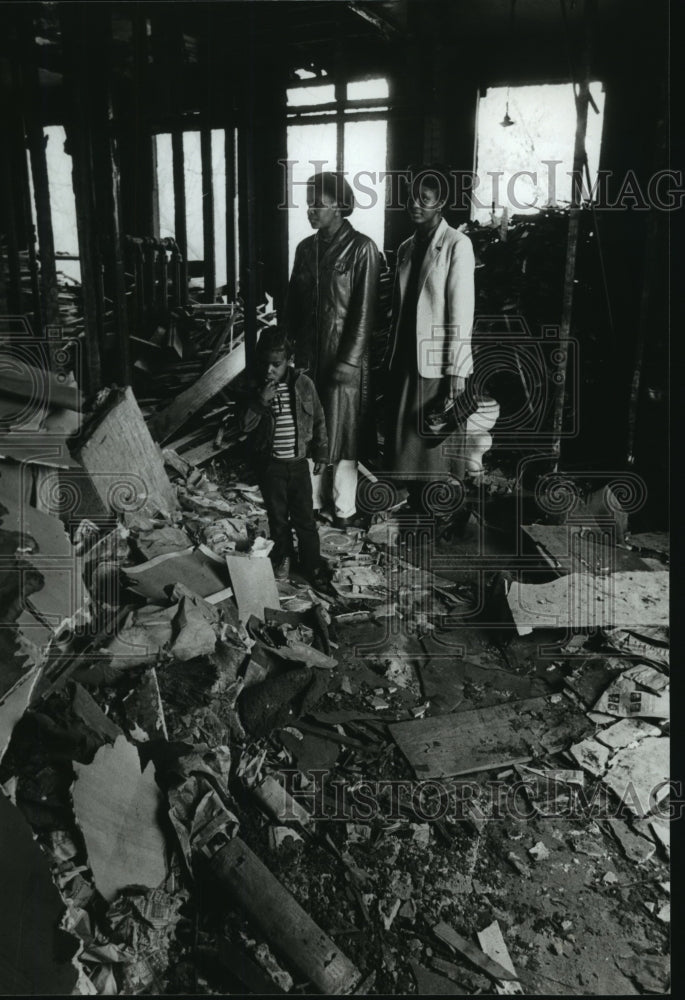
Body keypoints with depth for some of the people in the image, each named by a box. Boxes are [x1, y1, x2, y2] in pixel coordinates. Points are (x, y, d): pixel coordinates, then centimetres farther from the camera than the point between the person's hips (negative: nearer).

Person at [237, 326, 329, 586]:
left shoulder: (303, 384, -6)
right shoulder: (253, 389, -7)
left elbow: (318, 420, 4)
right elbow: (244, 425, -13)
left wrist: (321, 453, 4)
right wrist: (261, 401, -26)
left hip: (298, 462, 0)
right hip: (270, 464, 0)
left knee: (304, 517, 6)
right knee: (277, 516, 14)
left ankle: (312, 564, 21)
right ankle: (282, 558, 34)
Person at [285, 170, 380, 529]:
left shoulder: (361, 249, -6)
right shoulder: (306, 248, 11)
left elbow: (364, 311, -10)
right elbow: (293, 303, 15)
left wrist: (348, 362, -15)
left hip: (344, 359, -5)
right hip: (306, 356, 5)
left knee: (343, 432, 2)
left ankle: (345, 509, 14)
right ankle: (311, 500, 22)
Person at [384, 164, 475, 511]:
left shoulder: (457, 245, -7)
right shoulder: (406, 248, 13)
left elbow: (461, 311, -12)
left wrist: (456, 372, -16)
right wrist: (390, 358, 12)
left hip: (438, 365, -6)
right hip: (404, 362, 6)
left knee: (436, 449, 0)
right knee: (406, 446, 10)